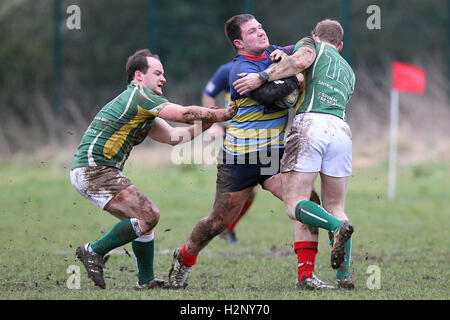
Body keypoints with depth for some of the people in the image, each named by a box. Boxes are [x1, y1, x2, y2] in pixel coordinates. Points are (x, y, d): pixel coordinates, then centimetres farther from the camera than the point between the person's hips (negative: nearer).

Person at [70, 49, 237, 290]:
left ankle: (146, 281, 18)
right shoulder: (138, 96, -9)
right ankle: (94, 252, -8)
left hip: (98, 172, 11)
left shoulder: (143, 109, 22)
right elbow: (185, 114, -13)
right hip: (94, 170, -11)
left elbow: (173, 136, 20)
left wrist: (212, 120, 13)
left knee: (146, 218, 14)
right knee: (148, 216, -16)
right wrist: (222, 115, -3)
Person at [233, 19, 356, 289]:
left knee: (294, 205, -3)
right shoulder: (348, 71, 34)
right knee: (335, 208, 12)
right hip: (341, 130, 5)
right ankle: (345, 276, -4)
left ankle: (337, 227, -32)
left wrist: (262, 77, -6)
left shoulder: (312, 44, 17)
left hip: (310, 123, -5)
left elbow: (301, 60, -6)